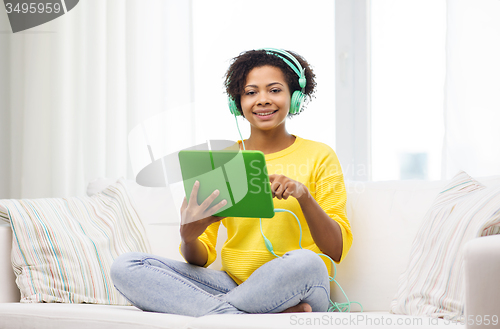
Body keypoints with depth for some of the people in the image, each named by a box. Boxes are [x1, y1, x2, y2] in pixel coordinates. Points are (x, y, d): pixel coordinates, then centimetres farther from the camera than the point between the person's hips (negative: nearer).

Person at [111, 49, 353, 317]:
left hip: (298, 291, -3)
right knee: (125, 267, -17)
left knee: (304, 263, -39)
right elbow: (201, 258, 7)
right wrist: (188, 237, -18)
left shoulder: (319, 156, 5)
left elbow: (338, 249, -4)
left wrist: (303, 194, -19)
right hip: (232, 283, 3)